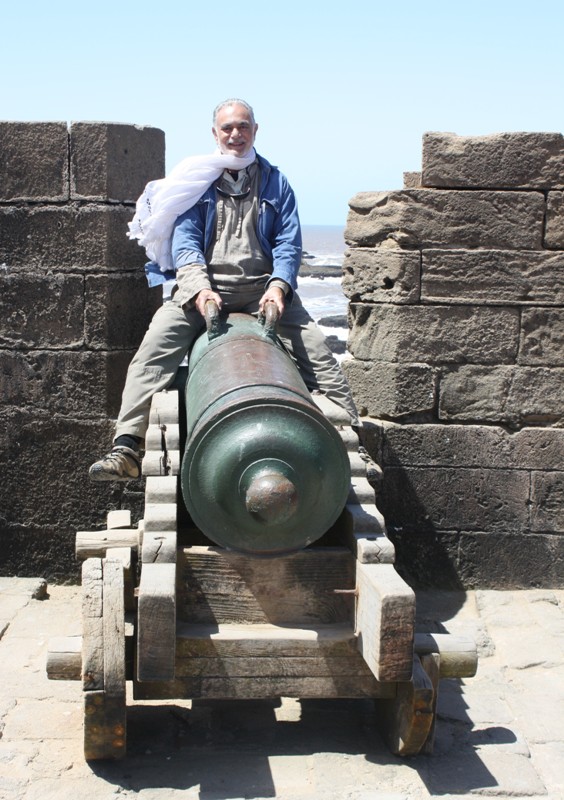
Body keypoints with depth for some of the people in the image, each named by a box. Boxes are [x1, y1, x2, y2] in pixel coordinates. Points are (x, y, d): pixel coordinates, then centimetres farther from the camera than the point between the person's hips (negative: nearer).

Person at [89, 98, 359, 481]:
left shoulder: (274, 182, 14)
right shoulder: (197, 180, 11)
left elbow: (289, 241, 6)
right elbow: (185, 240, 1)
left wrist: (278, 286, -13)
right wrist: (199, 288, -18)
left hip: (263, 289, 1)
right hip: (203, 287, -1)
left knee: (317, 352, -15)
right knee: (154, 349, -22)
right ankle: (127, 449, -27)